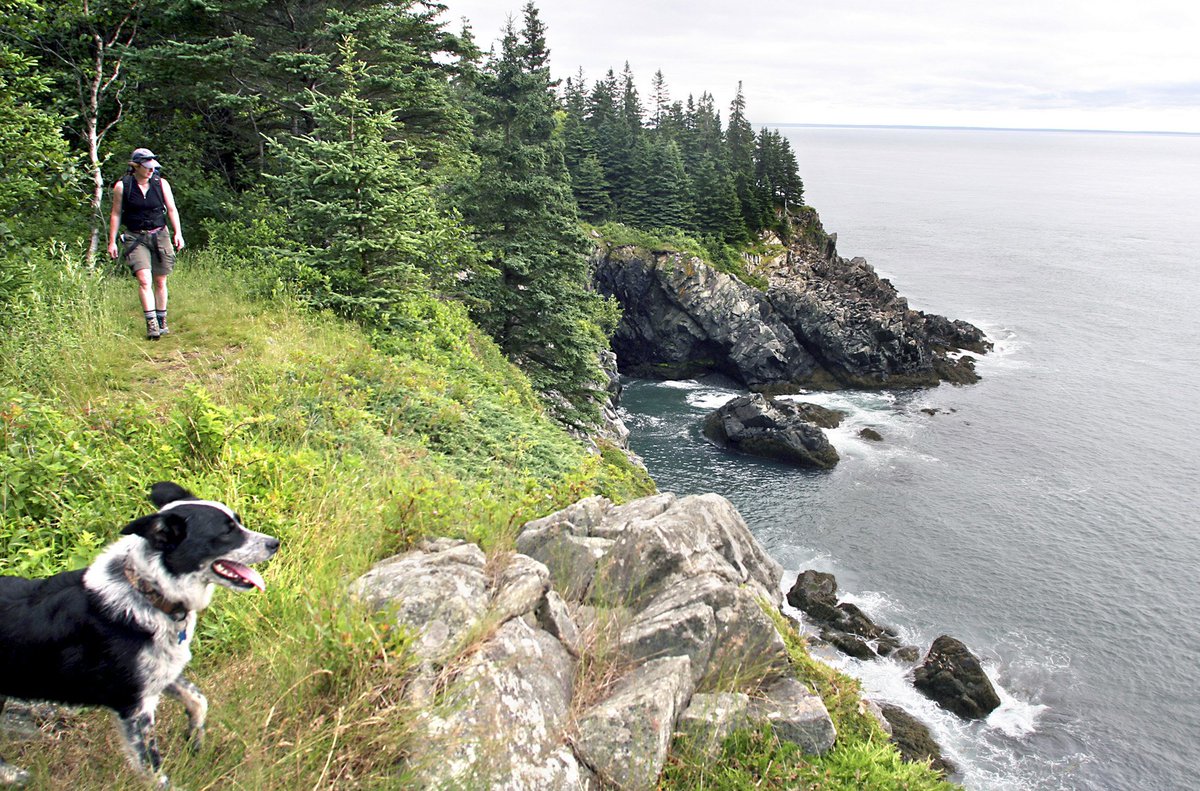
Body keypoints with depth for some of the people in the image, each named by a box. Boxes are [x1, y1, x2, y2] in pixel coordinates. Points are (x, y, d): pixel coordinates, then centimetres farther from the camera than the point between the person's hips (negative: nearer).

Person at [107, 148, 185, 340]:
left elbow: (172, 209, 5)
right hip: (135, 238, -2)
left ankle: (162, 322, 19)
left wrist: (178, 233, -7)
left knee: (160, 282, 8)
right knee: (144, 280, -16)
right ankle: (151, 324, -19)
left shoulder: (161, 184, 2)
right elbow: (115, 214, 4)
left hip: (159, 236, 2)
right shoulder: (122, 187, -3)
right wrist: (112, 241, 3)